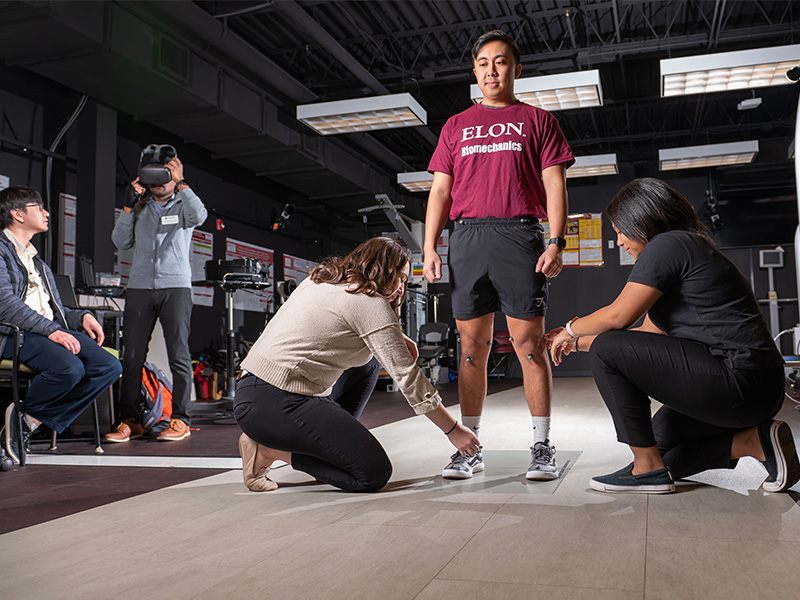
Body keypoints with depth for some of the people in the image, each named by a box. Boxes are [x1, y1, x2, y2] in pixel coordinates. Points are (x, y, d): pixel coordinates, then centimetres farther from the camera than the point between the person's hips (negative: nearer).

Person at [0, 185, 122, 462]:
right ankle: (25, 410, -5)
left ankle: (32, 421, -14)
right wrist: (50, 330, -22)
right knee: (69, 368, -35)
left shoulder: (36, 260, 29)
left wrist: (82, 316, 5)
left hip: (53, 330, 8)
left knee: (110, 366, -16)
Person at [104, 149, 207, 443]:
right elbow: (121, 242, 10)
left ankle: (180, 419, -1)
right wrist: (128, 207, 2)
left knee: (178, 354, -6)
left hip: (175, 286, -3)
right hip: (139, 286, 3)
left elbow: (199, 216, -13)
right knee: (132, 355, -1)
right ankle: (130, 421, 6)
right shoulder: (139, 206, 19)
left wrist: (180, 183, -11)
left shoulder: (183, 205, 11)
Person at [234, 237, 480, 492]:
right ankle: (269, 451, -4)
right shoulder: (370, 302, -9)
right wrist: (453, 430, 0)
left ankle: (322, 442, 16)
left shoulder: (324, 278, 16)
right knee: (375, 474, -10)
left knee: (366, 363, 21)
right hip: (275, 407, -10)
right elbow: (408, 376, -9)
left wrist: (396, 339, 18)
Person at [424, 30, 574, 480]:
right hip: (468, 236, 3)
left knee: (529, 342, -5)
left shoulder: (537, 120, 14)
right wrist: (430, 248, 5)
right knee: (473, 346, 2)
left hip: (520, 235, -2)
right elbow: (440, 191, 16)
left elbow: (555, 185, 6)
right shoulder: (456, 126, 22)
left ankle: (543, 447, 3)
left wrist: (556, 243, -8)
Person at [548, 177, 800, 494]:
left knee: (607, 352, -11)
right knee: (658, 440, 23)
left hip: (739, 381, -11)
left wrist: (571, 328, 7)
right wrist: (576, 342, 27)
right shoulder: (687, 248, 21)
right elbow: (647, 333, 23)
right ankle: (754, 440, 9)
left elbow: (618, 316, -13)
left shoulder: (668, 244, -10)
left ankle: (649, 468, -4)